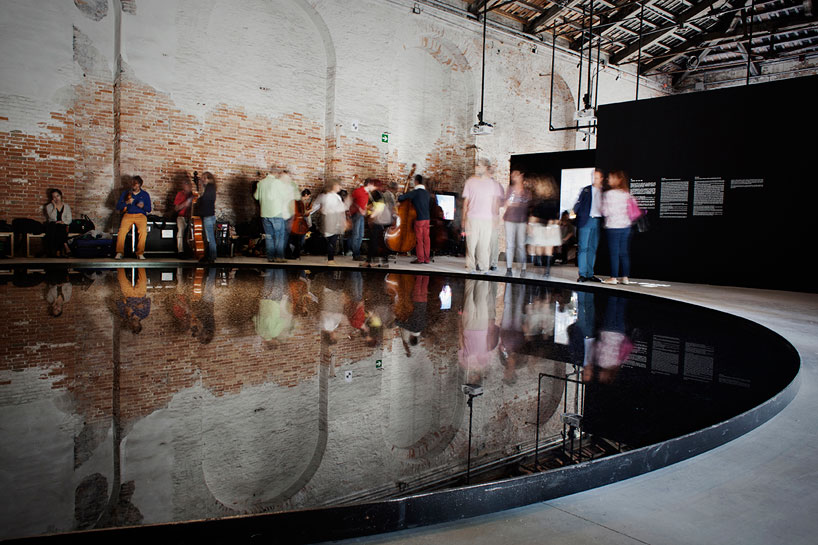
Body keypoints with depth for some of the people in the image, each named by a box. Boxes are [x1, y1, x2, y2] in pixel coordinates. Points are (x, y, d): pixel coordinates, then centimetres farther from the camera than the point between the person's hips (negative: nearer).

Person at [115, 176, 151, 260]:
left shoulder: (145, 194, 16)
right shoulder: (125, 193, 16)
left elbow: (149, 209, 12)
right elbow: (118, 206, 9)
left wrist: (143, 206, -11)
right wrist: (127, 202, -10)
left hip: (141, 215, -1)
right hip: (128, 215, 1)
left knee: (143, 230, -32)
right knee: (122, 230, -29)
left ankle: (140, 253, -26)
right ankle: (119, 252, -23)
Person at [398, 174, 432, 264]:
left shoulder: (415, 192, -10)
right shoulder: (426, 192, 10)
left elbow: (402, 197, -15)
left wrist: (399, 200, 9)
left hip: (419, 219, -6)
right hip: (427, 218, 6)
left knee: (419, 239, 0)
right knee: (426, 239, 7)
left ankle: (420, 259, 3)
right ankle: (426, 259, 10)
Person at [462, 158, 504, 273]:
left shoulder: (493, 183, 7)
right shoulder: (470, 181, 9)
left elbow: (496, 202, 11)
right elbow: (466, 201, 10)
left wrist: (494, 218, 5)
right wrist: (464, 218, 5)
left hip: (487, 219, 0)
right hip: (471, 218, 0)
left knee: (484, 245, -1)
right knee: (471, 243, -2)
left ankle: (484, 269, 7)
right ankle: (471, 268, 5)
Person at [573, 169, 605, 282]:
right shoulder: (586, 190, 8)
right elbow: (579, 203, 3)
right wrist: (573, 212, -11)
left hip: (598, 221, 3)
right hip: (586, 220, -2)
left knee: (593, 248, 7)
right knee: (583, 247, -6)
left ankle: (590, 274, 12)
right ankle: (582, 274, -4)